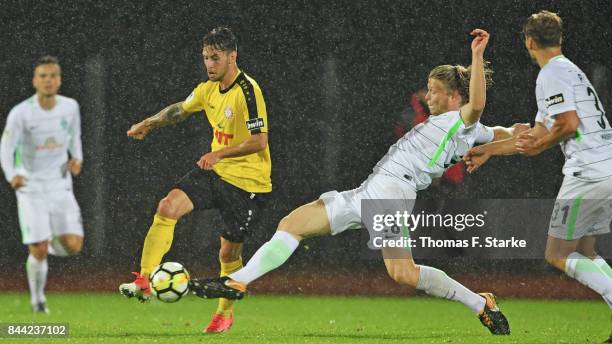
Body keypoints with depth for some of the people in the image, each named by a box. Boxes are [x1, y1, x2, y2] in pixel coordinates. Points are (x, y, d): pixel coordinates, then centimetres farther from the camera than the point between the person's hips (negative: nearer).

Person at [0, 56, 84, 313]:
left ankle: (53, 242, 27)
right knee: (39, 253, -7)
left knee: (73, 246, -10)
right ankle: (37, 299, 19)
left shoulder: (70, 107, -3)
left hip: (60, 186, 3)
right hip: (31, 189, -3)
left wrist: (77, 159, -2)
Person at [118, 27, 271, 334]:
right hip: (215, 171, 7)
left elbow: (259, 141, -25)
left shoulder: (248, 91, -19)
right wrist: (149, 124, 21)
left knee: (229, 253, 2)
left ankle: (226, 312, 26)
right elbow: (181, 109, 27)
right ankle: (144, 281, -19)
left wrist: (219, 154, -30)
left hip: (247, 180, -7)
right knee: (168, 207, -16)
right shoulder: (209, 89, 5)